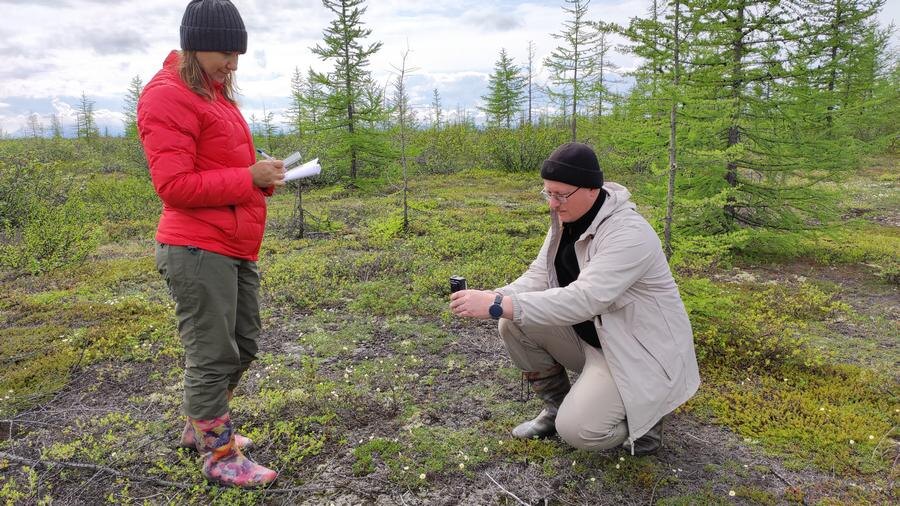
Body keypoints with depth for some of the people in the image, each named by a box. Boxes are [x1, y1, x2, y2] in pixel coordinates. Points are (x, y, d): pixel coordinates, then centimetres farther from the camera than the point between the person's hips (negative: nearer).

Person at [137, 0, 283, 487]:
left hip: (235, 248, 10)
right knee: (212, 356, 1)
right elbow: (175, 186, -19)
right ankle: (220, 456, 17)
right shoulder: (168, 97, -12)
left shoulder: (214, 93, 19)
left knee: (241, 347, 18)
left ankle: (200, 426, 37)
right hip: (198, 251, -10)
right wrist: (250, 178, -18)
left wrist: (261, 175, 5)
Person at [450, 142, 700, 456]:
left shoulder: (629, 234, -29)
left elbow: (583, 299, -38)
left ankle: (643, 412, 10)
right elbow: (539, 276, -4)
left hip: (638, 350, -7)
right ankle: (557, 406, 10)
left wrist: (497, 306, -42)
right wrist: (494, 298, -24)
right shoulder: (566, 218, -3)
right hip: (589, 335, 8)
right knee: (514, 324, -10)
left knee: (578, 430, -22)